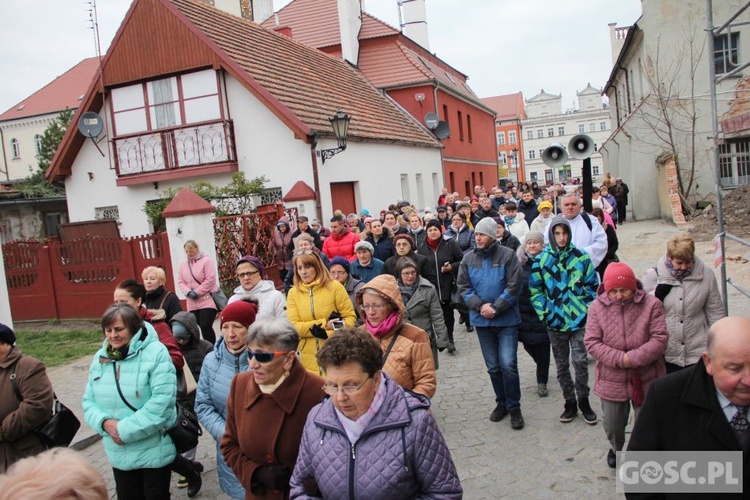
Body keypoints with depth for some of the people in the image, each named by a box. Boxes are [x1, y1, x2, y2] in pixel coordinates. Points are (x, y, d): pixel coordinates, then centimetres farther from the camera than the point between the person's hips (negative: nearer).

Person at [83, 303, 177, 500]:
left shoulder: (155, 353, -16)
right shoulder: (100, 358, 4)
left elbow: (162, 401, -23)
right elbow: (89, 401, 7)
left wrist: (126, 430, -22)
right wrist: (105, 422, -14)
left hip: (154, 452, -5)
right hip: (119, 453, 5)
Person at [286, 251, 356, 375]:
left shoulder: (334, 287, -3)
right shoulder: (293, 292, 3)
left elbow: (350, 317, -3)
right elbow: (293, 326, -6)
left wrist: (328, 333, -17)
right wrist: (324, 324, -15)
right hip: (308, 358, 2)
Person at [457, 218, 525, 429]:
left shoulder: (507, 255, -6)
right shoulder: (468, 258, 4)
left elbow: (514, 286, -11)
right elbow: (463, 287, 1)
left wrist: (495, 308, -17)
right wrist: (481, 306, -13)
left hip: (507, 320, -3)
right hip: (482, 320, 4)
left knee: (508, 364, -7)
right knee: (493, 366, 13)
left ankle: (514, 407, 10)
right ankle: (501, 402, 29)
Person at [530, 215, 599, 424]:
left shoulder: (581, 257, 0)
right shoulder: (541, 260, 0)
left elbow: (593, 286, 6)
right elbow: (535, 290, 4)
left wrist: (589, 310, -1)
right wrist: (544, 313, -3)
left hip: (579, 320, -1)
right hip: (555, 322, 1)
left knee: (580, 362, -2)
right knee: (562, 366, 10)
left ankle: (584, 401, 17)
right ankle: (570, 403, 25)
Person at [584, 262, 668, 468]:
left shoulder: (651, 304, -9)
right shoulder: (597, 307, -7)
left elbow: (660, 339, -13)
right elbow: (591, 342, -10)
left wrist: (634, 358, -23)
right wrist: (620, 359, -21)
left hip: (645, 379, -1)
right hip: (612, 380, 1)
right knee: (612, 423, 19)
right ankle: (616, 449, 50)